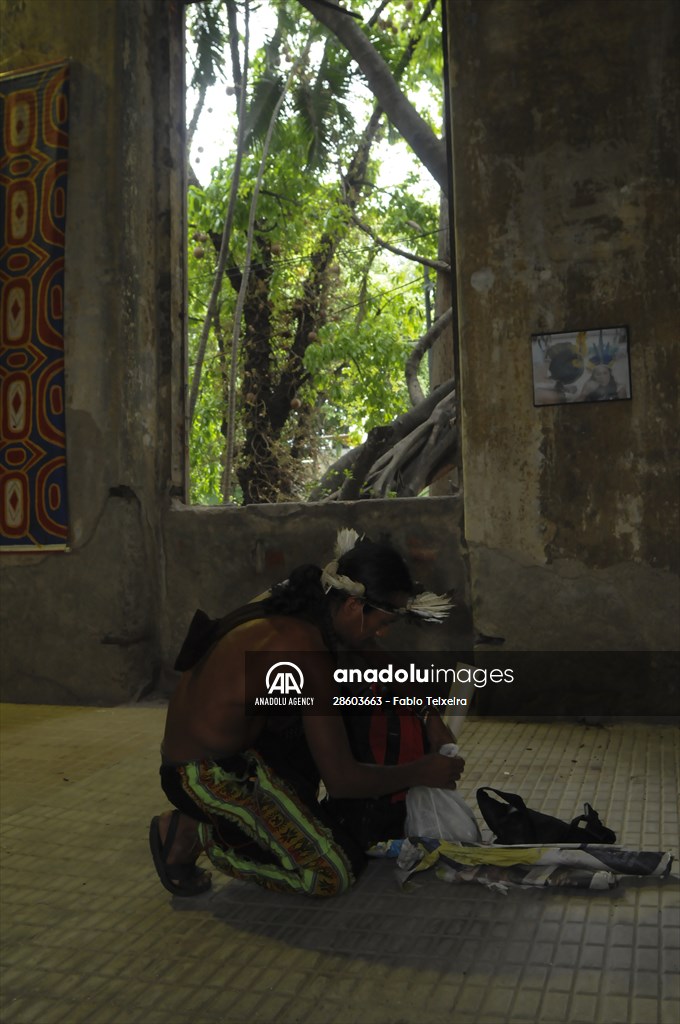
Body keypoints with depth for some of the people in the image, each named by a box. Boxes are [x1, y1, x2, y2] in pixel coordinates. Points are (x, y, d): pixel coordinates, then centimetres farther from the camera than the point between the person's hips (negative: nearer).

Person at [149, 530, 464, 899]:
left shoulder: (288, 608, -2)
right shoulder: (307, 650, -27)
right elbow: (341, 780, -22)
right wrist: (421, 772, -7)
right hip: (206, 775, -9)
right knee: (336, 873, -9)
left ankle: (292, 815, 15)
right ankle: (194, 832, -1)